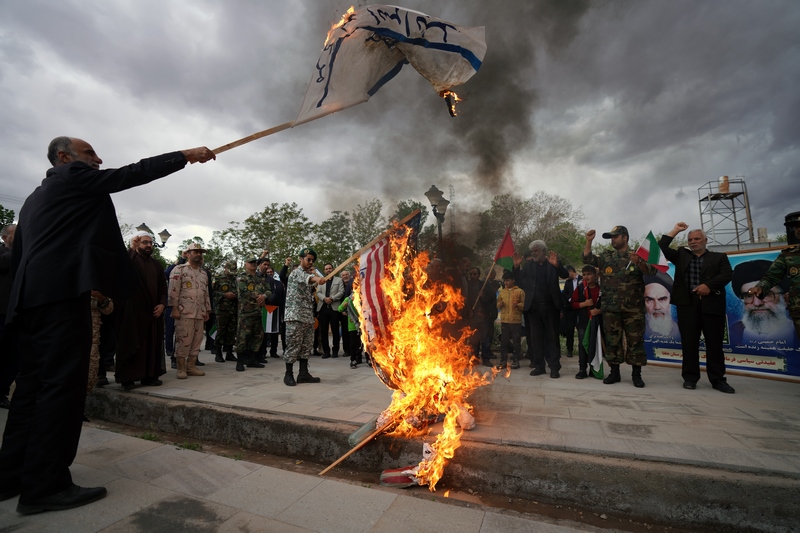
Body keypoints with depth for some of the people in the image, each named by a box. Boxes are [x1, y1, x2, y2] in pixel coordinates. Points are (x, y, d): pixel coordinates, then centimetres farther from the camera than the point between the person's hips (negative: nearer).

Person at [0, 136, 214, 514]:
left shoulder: (36, 197, 28)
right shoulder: (74, 176, 3)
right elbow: (132, 174, -2)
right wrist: (186, 155, 2)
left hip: (33, 296, 10)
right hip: (62, 293, -10)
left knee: (33, 386, 12)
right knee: (61, 385, -9)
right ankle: (45, 486, -4)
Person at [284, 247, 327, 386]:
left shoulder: (308, 275, 20)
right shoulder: (296, 272, -6)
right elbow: (305, 278, -32)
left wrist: (314, 278, 12)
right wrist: (316, 278, -54)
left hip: (308, 317, 8)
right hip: (295, 316, -8)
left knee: (306, 346, 9)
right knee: (293, 345, -3)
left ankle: (303, 374, 15)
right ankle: (288, 374, 8)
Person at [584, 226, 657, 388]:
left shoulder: (637, 256, 6)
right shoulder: (605, 256, 11)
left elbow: (651, 271, -7)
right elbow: (587, 259, 1)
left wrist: (638, 262, -27)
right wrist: (589, 241, -8)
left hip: (633, 308, -1)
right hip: (611, 308, 2)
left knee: (635, 340, 3)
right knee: (612, 340, 5)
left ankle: (636, 374, 13)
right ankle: (614, 373, 14)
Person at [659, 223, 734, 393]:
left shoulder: (719, 257, 14)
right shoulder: (681, 255, 17)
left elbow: (727, 274, 0)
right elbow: (662, 247, 8)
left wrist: (709, 285, -15)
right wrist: (676, 230, 10)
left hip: (712, 304, 0)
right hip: (687, 304, 1)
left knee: (714, 343, 3)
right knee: (689, 342, 1)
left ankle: (718, 379, 12)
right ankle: (690, 377, 7)